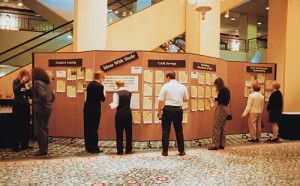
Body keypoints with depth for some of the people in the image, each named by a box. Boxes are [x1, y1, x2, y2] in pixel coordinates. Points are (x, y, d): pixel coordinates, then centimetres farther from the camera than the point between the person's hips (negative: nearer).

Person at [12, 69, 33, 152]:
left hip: (26, 105, 4)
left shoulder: (28, 83, 8)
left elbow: (31, 96, 5)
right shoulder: (16, 81, -1)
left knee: (26, 126, 4)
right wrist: (21, 82, -24)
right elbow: (15, 91, -19)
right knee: (17, 126, -6)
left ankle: (25, 144, 14)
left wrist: (29, 88, -11)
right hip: (17, 106, -4)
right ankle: (15, 146, 0)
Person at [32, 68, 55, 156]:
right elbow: (53, 96, 12)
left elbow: (42, 96, -24)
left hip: (40, 108, -8)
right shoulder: (48, 83, 12)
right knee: (44, 129, 15)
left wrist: (35, 102, -11)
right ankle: (45, 148, 23)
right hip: (48, 108, 8)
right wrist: (49, 104, 15)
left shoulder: (37, 83, -12)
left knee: (40, 129, -1)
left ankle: (42, 150, 3)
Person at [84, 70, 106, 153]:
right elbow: (102, 99, -12)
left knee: (87, 128, 12)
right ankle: (94, 148, 9)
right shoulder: (100, 86, -14)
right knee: (94, 129, 1)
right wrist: (103, 94, 6)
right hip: (95, 110, -7)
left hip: (87, 109, 7)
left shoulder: (90, 84, 9)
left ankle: (88, 147, 22)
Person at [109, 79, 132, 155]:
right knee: (128, 132, 10)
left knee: (119, 132, 5)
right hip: (128, 113, 4)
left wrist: (111, 105, 10)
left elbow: (115, 105, -11)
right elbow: (130, 104, 5)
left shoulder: (116, 93, -9)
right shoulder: (129, 93, 3)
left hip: (120, 114, -3)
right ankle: (129, 149, 15)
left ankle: (120, 150, 7)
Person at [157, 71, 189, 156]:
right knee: (179, 130, 12)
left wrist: (159, 110, 2)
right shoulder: (182, 86, 4)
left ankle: (165, 151, 8)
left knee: (166, 131, 5)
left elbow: (161, 100, -7)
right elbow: (186, 99, 10)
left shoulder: (166, 86, -5)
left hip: (168, 109, -3)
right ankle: (181, 151, 15)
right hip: (178, 109, 3)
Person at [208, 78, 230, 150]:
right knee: (222, 128, 13)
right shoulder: (226, 90, 15)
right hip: (225, 109, 10)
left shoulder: (222, 90, -12)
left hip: (220, 108, -10)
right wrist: (217, 99, 8)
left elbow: (221, 100, -20)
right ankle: (222, 144, 17)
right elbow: (225, 99, 13)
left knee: (216, 127, -6)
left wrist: (215, 99, -5)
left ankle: (215, 145, -5)